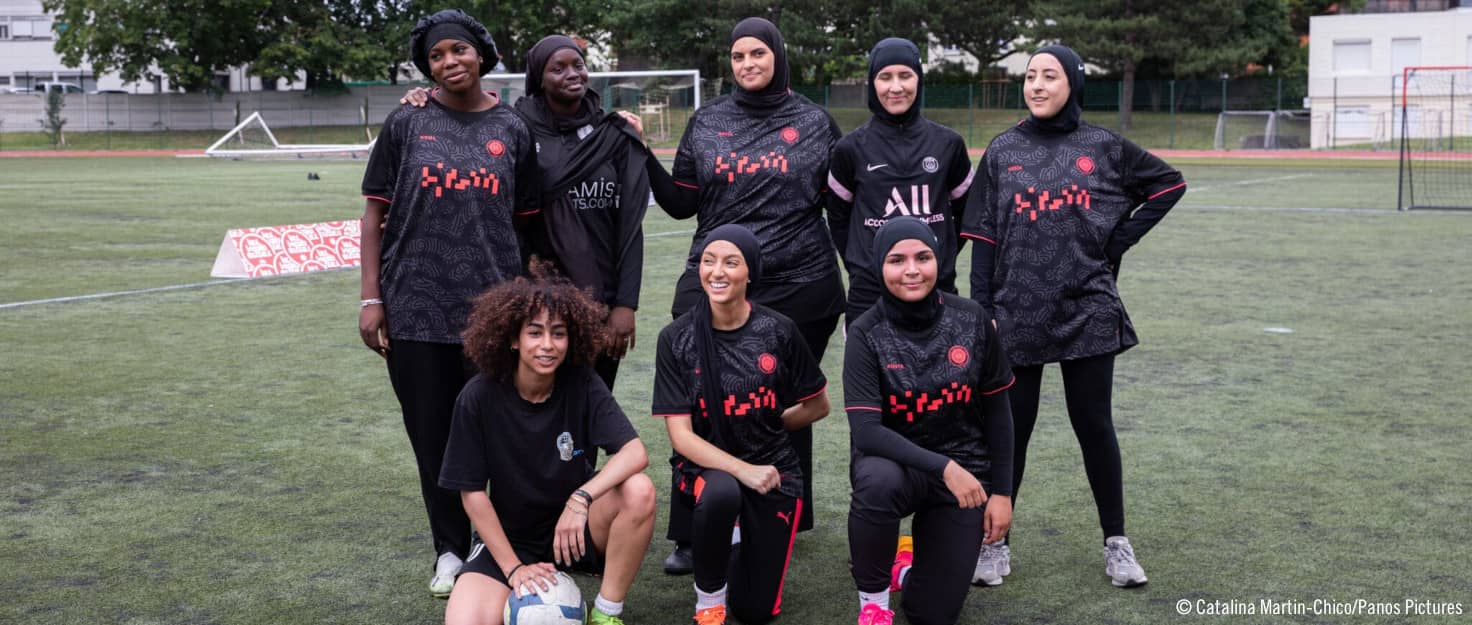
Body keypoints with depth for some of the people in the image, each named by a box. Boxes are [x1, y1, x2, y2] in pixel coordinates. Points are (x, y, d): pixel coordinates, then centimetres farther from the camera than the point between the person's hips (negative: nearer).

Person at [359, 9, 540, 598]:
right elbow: (375, 212, 4)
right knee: (433, 434, 7)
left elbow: (523, 222, 10)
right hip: (414, 308, 0)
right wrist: (371, 298, -2)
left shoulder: (512, 130, 6)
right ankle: (450, 549, 23)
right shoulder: (406, 124, 4)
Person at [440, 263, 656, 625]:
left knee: (639, 490, -29)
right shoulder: (480, 397, -15)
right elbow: (472, 491, -10)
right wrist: (513, 568, -14)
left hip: (575, 529, 1)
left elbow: (635, 453, -22)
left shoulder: (582, 384, -13)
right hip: (509, 539, -1)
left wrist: (581, 499, -37)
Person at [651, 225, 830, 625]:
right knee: (721, 493, -38)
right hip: (706, 465, -1)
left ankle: (749, 541, 32)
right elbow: (681, 435, -14)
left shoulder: (778, 331, -10)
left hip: (773, 467, 1)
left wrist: (766, 426, 4)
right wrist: (742, 470, -26)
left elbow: (818, 405, 4)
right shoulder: (677, 339, -11)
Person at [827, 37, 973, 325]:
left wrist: (943, 258, 8)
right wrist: (861, 265, 5)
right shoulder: (851, 147, -1)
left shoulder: (948, 143, 3)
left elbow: (964, 210, 13)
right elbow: (838, 216, 8)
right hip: (869, 294, -1)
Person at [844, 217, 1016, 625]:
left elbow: (996, 411, 1)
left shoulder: (971, 320, -8)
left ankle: (909, 562, 34)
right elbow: (865, 430, -22)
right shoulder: (867, 333, -15)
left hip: (966, 471, 2)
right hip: (899, 463, -2)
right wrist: (943, 466, -30)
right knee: (877, 481, -39)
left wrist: (1001, 492, 0)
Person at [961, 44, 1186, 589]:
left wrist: (1119, 239, 3)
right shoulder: (1003, 151, 4)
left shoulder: (1105, 149, 3)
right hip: (1016, 315, 1)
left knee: (1094, 425, 5)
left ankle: (1116, 543, 18)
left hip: (1088, 313, 0)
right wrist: (983, 311, -3)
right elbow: (984, 238, 3)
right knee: (1009, 427, 5)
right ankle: (994, 543, 16)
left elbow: (1169, 183, 13)